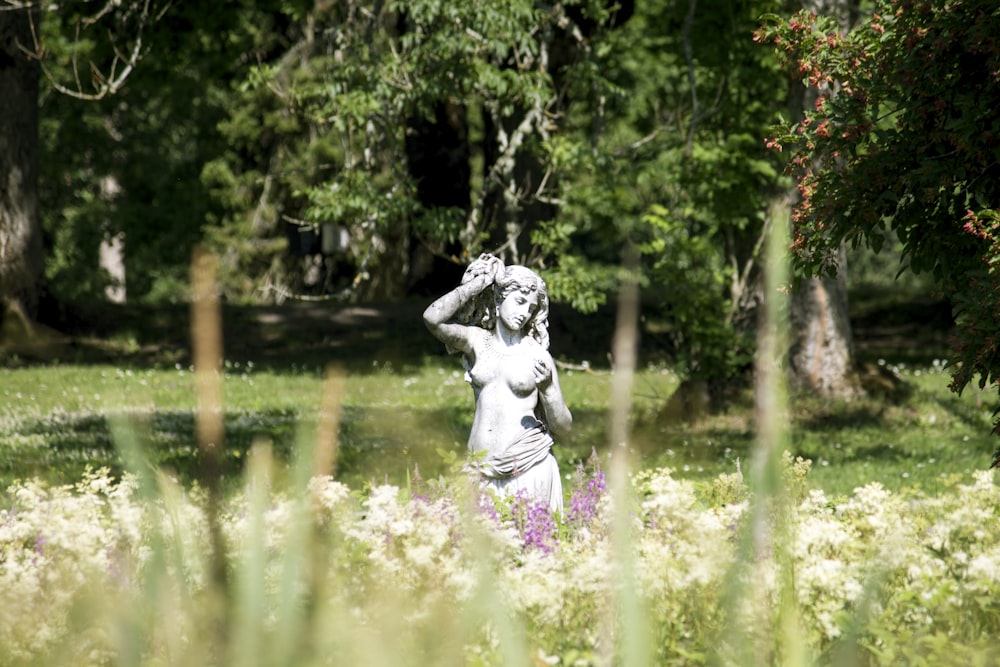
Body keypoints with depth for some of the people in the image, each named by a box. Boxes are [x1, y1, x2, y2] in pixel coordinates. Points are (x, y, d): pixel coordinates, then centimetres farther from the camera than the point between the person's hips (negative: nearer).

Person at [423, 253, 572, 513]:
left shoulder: (537, 355, 2)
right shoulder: (477, 341, 7)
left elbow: (563, 427, 3)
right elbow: (433, 318, -12)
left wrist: (547, 387, -15)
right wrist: (479, 284, -3)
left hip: (529, 469, -2)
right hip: (482, 470, 2)